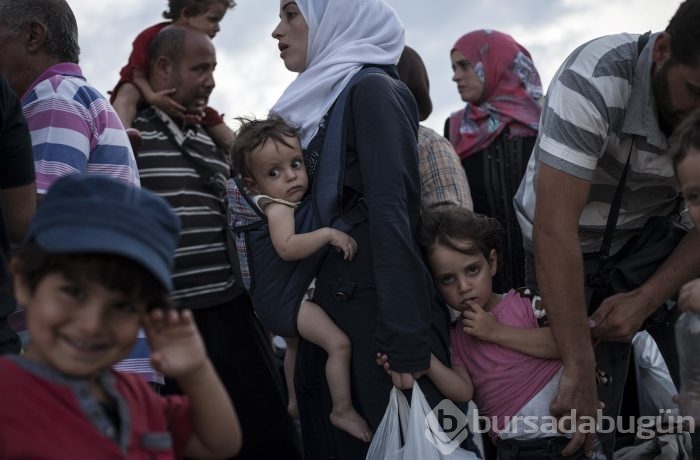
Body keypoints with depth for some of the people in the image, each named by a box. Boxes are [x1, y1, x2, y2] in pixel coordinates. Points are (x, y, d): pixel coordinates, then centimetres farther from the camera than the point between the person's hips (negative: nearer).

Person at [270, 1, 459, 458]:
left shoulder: (373, 91, -10)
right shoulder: (323, 100, 15)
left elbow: (390, 214, -19)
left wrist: (402, 340, -24)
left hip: (379, 306, -8)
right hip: (332, 303, 8)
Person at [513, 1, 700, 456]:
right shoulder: (595, 81, -31)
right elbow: (555, 228, -34)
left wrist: (646, 300, -24)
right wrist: (579, 369, -36)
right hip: (575, 249, -4)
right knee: (585, 423, -10)